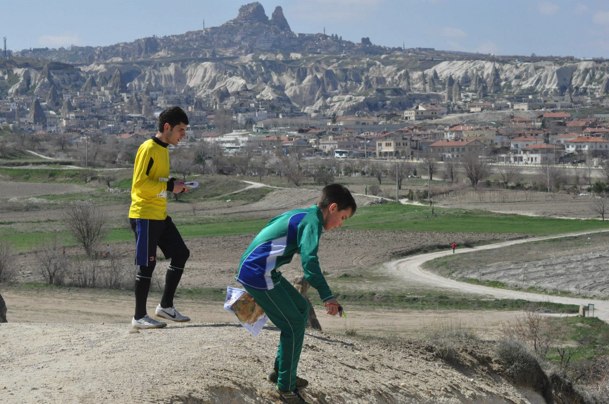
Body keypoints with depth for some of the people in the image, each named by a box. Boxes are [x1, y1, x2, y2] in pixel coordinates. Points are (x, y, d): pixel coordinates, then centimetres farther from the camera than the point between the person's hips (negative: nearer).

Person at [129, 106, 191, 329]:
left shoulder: (164, 149, 15)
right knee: (147, 264, -6)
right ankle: (139, 317, 2)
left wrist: (175, 185, 8)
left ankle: (166, 306, 18)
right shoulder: (148, 148, -15)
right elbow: (140, 183, -21)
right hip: (145, 216, -10)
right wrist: (170, 187, -19)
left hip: (160, 215, 10)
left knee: (181, 253, 11)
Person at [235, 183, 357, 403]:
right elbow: (309, 262, -26)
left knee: (301, 309, 19)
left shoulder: (301, 215, 18)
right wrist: (327, 296, -30)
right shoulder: (312, 221, -13)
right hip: (258, 275, -10)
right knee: (294, 325, -2)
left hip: (253, 269, 10)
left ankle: (281, 370, 26)